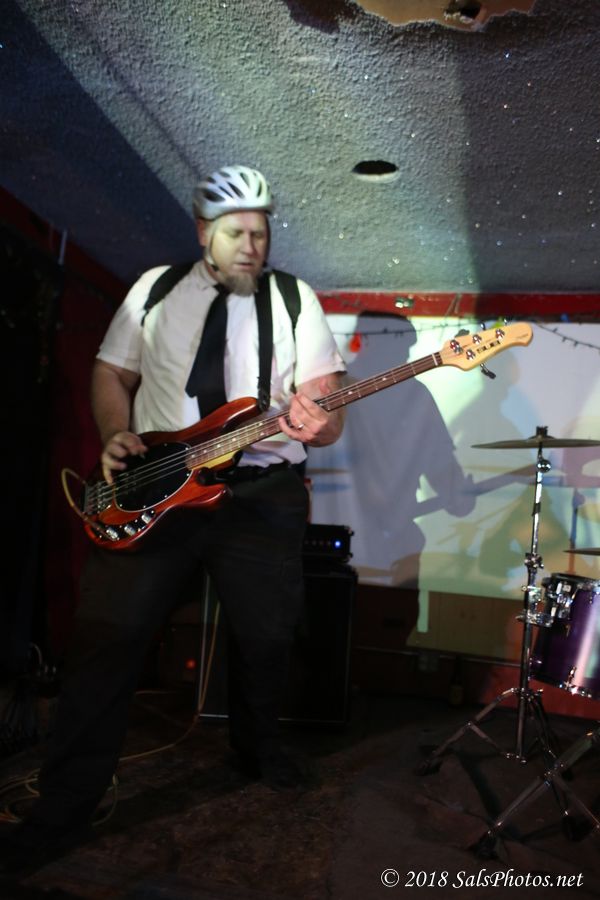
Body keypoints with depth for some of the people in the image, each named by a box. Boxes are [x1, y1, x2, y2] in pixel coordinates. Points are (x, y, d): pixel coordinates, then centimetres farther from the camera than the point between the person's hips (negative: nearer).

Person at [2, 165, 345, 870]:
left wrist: (315, 424, -25)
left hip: (261, 494, 0)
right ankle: (68, 798, 15)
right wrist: (116, 437, -5)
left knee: (267, 636, 4)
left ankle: (257, 747, 36)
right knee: (109, 633, -3)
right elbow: (111, 372, 14)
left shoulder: (296, 300, 5)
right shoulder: (154, 289, 10)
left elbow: (329, 413, -1)